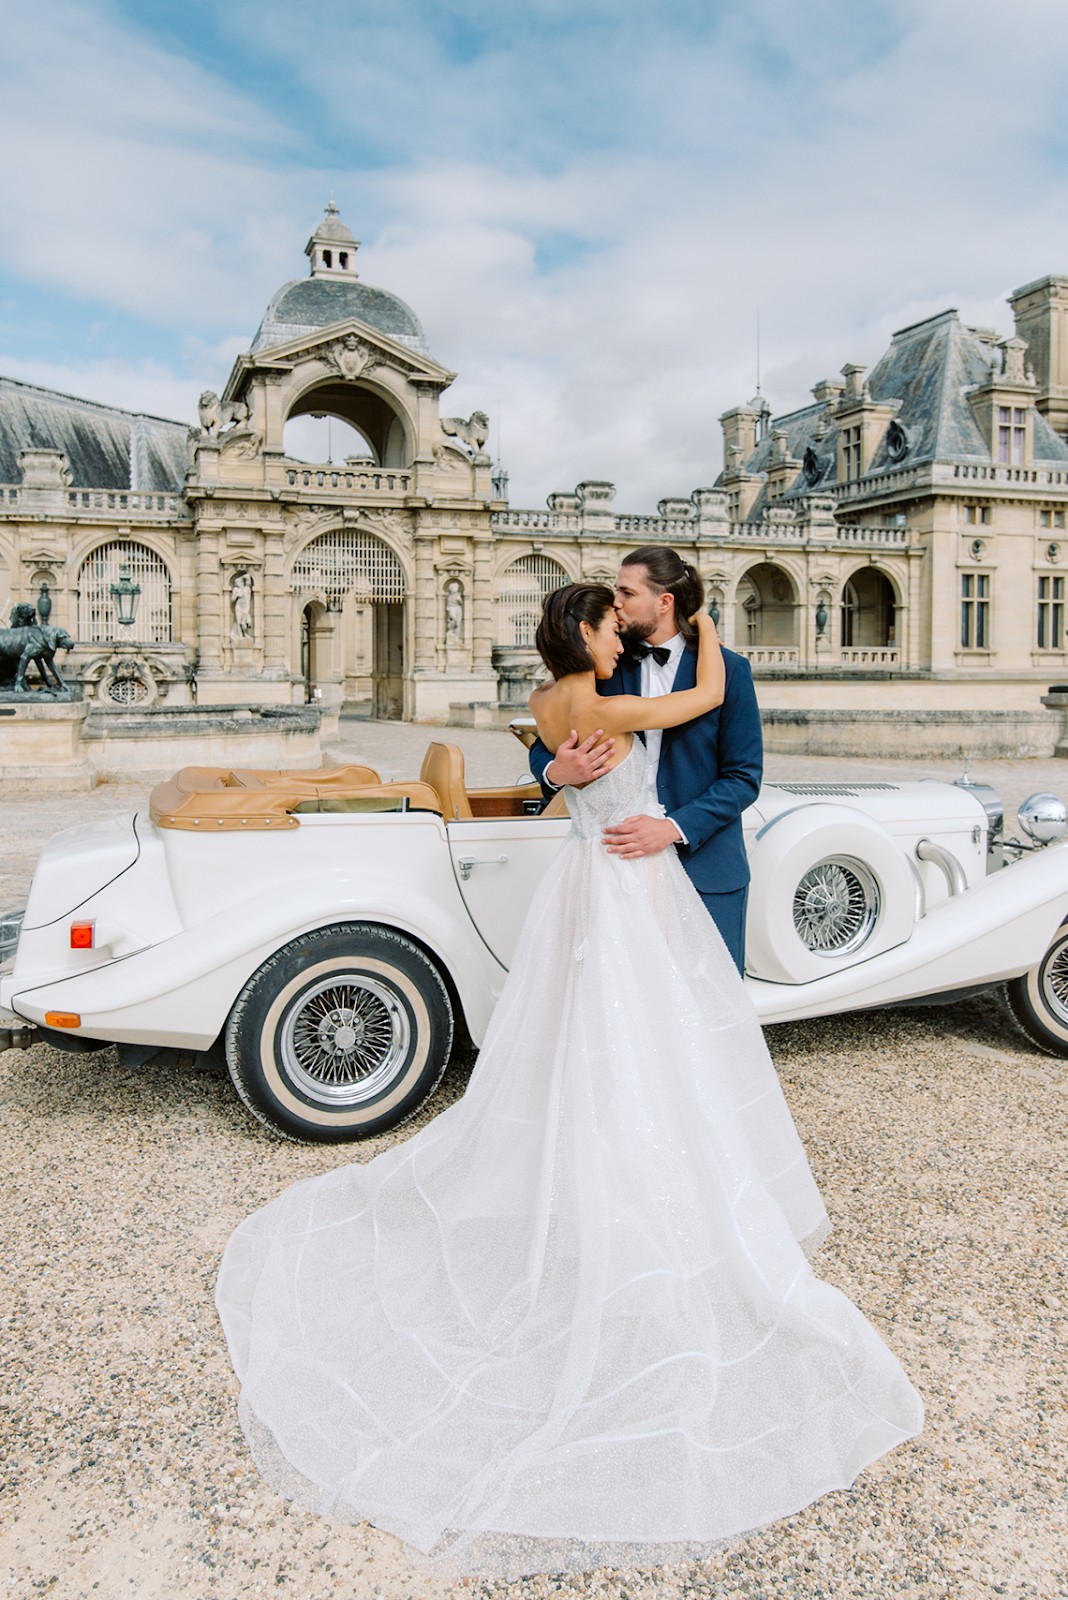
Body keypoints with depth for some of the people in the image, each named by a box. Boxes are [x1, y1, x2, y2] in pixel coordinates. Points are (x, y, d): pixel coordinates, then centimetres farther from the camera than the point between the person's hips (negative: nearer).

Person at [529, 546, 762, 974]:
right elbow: (543, 745, 5)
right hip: (627, 861, 2)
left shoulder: (727, 669, -4)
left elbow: (744, 777, -7)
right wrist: (555, 771, -20)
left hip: (705, 869, -2)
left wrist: (674, 827, -21)